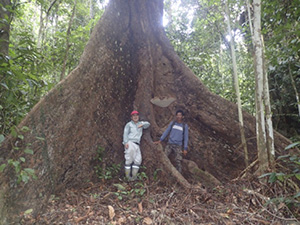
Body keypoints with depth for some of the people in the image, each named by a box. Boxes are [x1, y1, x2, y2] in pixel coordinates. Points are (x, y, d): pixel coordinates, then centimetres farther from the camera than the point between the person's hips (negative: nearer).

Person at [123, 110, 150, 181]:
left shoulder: (140, 123, 24)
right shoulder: (129, 124, 10)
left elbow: (148, 124, 24)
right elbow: (125, 133, 2)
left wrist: (142, 124, 4)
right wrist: (125, 142, -12)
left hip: (137, 144, 5)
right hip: (130, 143, -5)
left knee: (138, 159, -4)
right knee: (129, 159, -10)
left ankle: (133, 176, 1)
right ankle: (128, 176, -6)